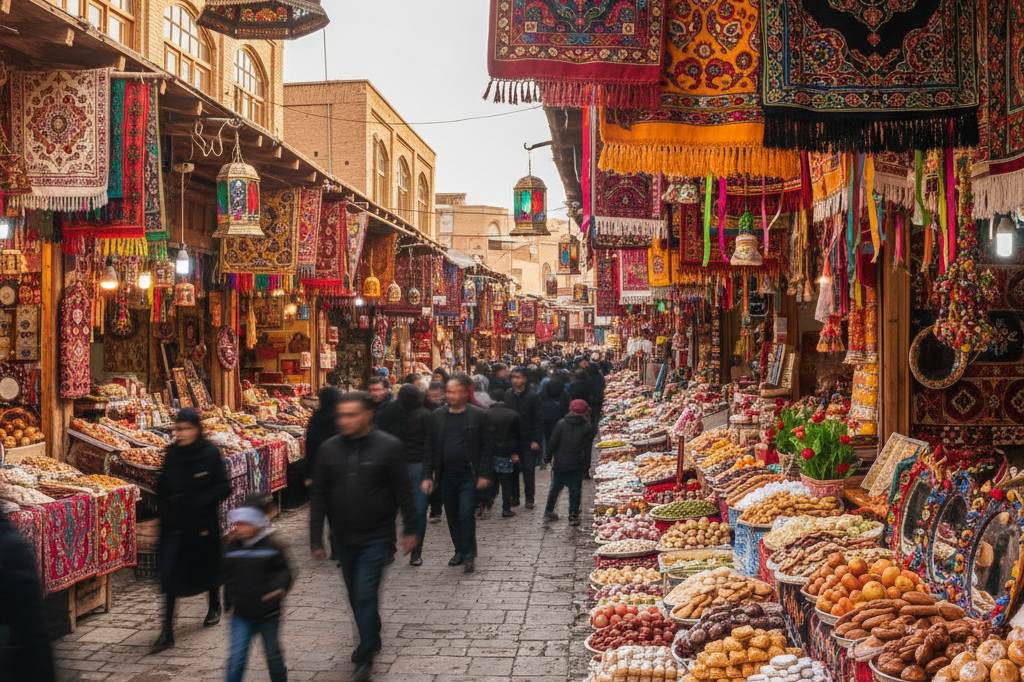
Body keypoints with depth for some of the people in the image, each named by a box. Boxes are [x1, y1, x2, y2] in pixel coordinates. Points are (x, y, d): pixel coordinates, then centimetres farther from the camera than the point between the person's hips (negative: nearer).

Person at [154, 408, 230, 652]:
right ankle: (167, 632, -2)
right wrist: (164, 507, -2)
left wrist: (201, 501, -22)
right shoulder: (172, 453, 2)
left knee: (207, 567, 16)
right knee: (170, 575, -4)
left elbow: (223, 487, -9)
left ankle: (215, 606, 45)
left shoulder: (210, 453, -9)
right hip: (175, 523, 2)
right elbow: (163, 485, 12)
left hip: (202, 522, -2)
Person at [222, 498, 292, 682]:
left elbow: (284, 572, -9)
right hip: (242, 615, 2)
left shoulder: (272, 546, -10)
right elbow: (228, 577, 12)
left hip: (268, 614, -2)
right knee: (236, 657, -6)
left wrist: (279, 589, -27)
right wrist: (228, 599, 12)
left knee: (272, 653, 16)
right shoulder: (231, 549, 0)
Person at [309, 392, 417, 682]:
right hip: (344, 538, 4)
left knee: (366, 595, -7)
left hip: (376, 537, -4)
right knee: (356, 596, 18)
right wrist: (316, 539, 2)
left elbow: (403, 491, -5)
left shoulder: (388, 446, -12)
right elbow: (319, 497, 2)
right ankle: (371, 639, 39)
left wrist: (410, 530, -3)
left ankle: (365, 657, 5)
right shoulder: (329, 450, -2)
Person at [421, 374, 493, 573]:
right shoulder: (437, 416, 5)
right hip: (446, 476, 4)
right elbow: (430, 448, 7)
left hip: (468, 476, -4)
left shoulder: (477, 415, -4)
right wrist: (427, 476, 1)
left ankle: (468, 554, 2)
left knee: (466, 515, -10)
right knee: (452, 517, 13)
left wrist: (485, 474, -10)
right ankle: (460, 550, 28)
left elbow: (486, 447, -4)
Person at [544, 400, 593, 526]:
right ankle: (573, 516, 4)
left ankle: (548, 512, 23)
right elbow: (588, 446, 0)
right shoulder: (586, 427, -3)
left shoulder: (561, 424, -4)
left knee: (555, 488, 15)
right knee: (575, 490, 6)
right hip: (576, 465, -1)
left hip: (559, 463, 1)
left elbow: (553, 443, -3)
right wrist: (586, 461, 7)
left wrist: (549, 457, 7)